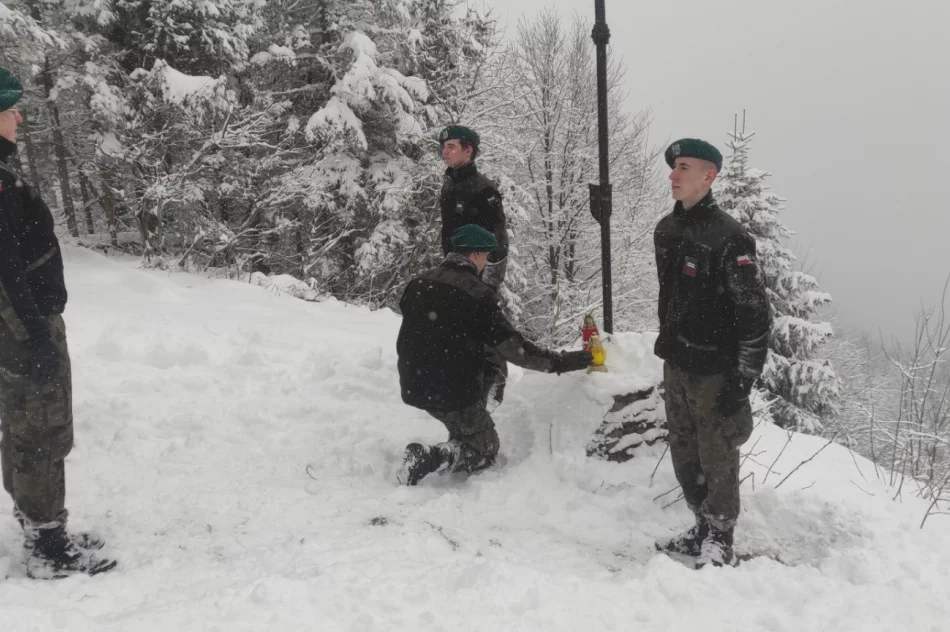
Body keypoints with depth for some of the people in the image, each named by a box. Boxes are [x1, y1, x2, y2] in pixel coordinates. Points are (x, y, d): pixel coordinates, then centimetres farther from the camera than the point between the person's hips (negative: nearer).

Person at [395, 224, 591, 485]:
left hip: (413, 385, 8)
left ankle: (455, 452, 17)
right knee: (485, 450, 8)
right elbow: (513, 347, -17)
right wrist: (561, 361, -11)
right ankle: (429, 458, -16)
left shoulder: (419, 283, 3)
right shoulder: (477, 294, -16)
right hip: (453, 390, -7)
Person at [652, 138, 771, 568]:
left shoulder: (729, 237, -16)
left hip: (714, 370, -7)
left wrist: (742, 380, -17)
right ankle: (703, 529, 32)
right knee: (684, 456, 15)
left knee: (717, 459, 3)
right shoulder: (665, 230, 8)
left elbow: (755, 313, -16)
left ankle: (720, 544, 19)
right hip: (676, 364, 7)